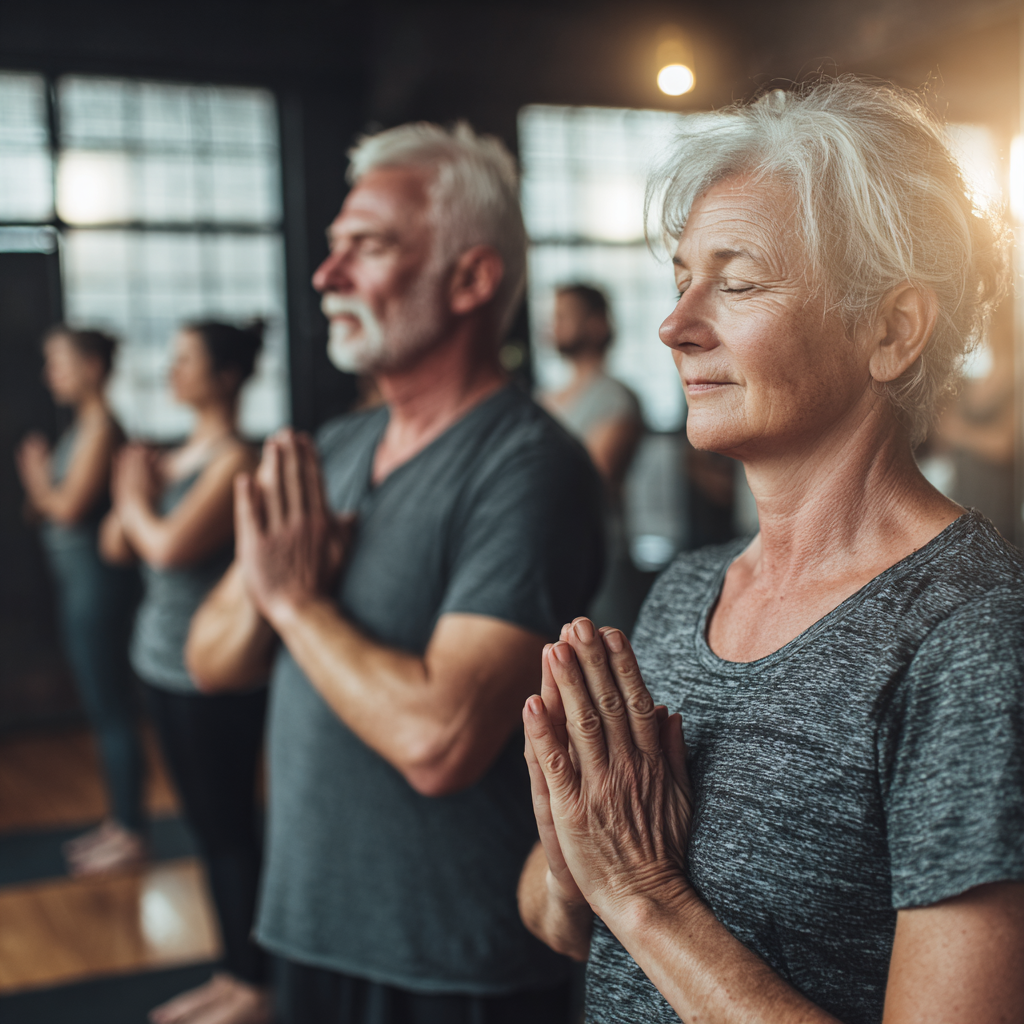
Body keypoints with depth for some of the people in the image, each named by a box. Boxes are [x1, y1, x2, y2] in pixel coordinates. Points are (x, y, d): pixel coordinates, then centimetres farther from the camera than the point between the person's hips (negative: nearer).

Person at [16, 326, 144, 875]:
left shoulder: (101, 427, -14)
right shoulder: (82, 426, 14)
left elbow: (70, 506, -17)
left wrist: (39, 483, 1)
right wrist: (42, 480, -2)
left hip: (98, 579, -10)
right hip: (77, 579, 10)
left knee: (111, 709, -2)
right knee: (102, 708, 15)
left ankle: (130, 835, 8)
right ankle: (119, 821, 26)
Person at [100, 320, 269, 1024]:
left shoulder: (236, 461, -14)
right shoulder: (183, 455, 12)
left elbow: (170, 547, -24)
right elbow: (118, 548, 14)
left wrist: (136, 498, -5)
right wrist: (136, 486, -3)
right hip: (167, 663, 9)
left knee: (231, 829, 1)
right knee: (207, 827, 15)